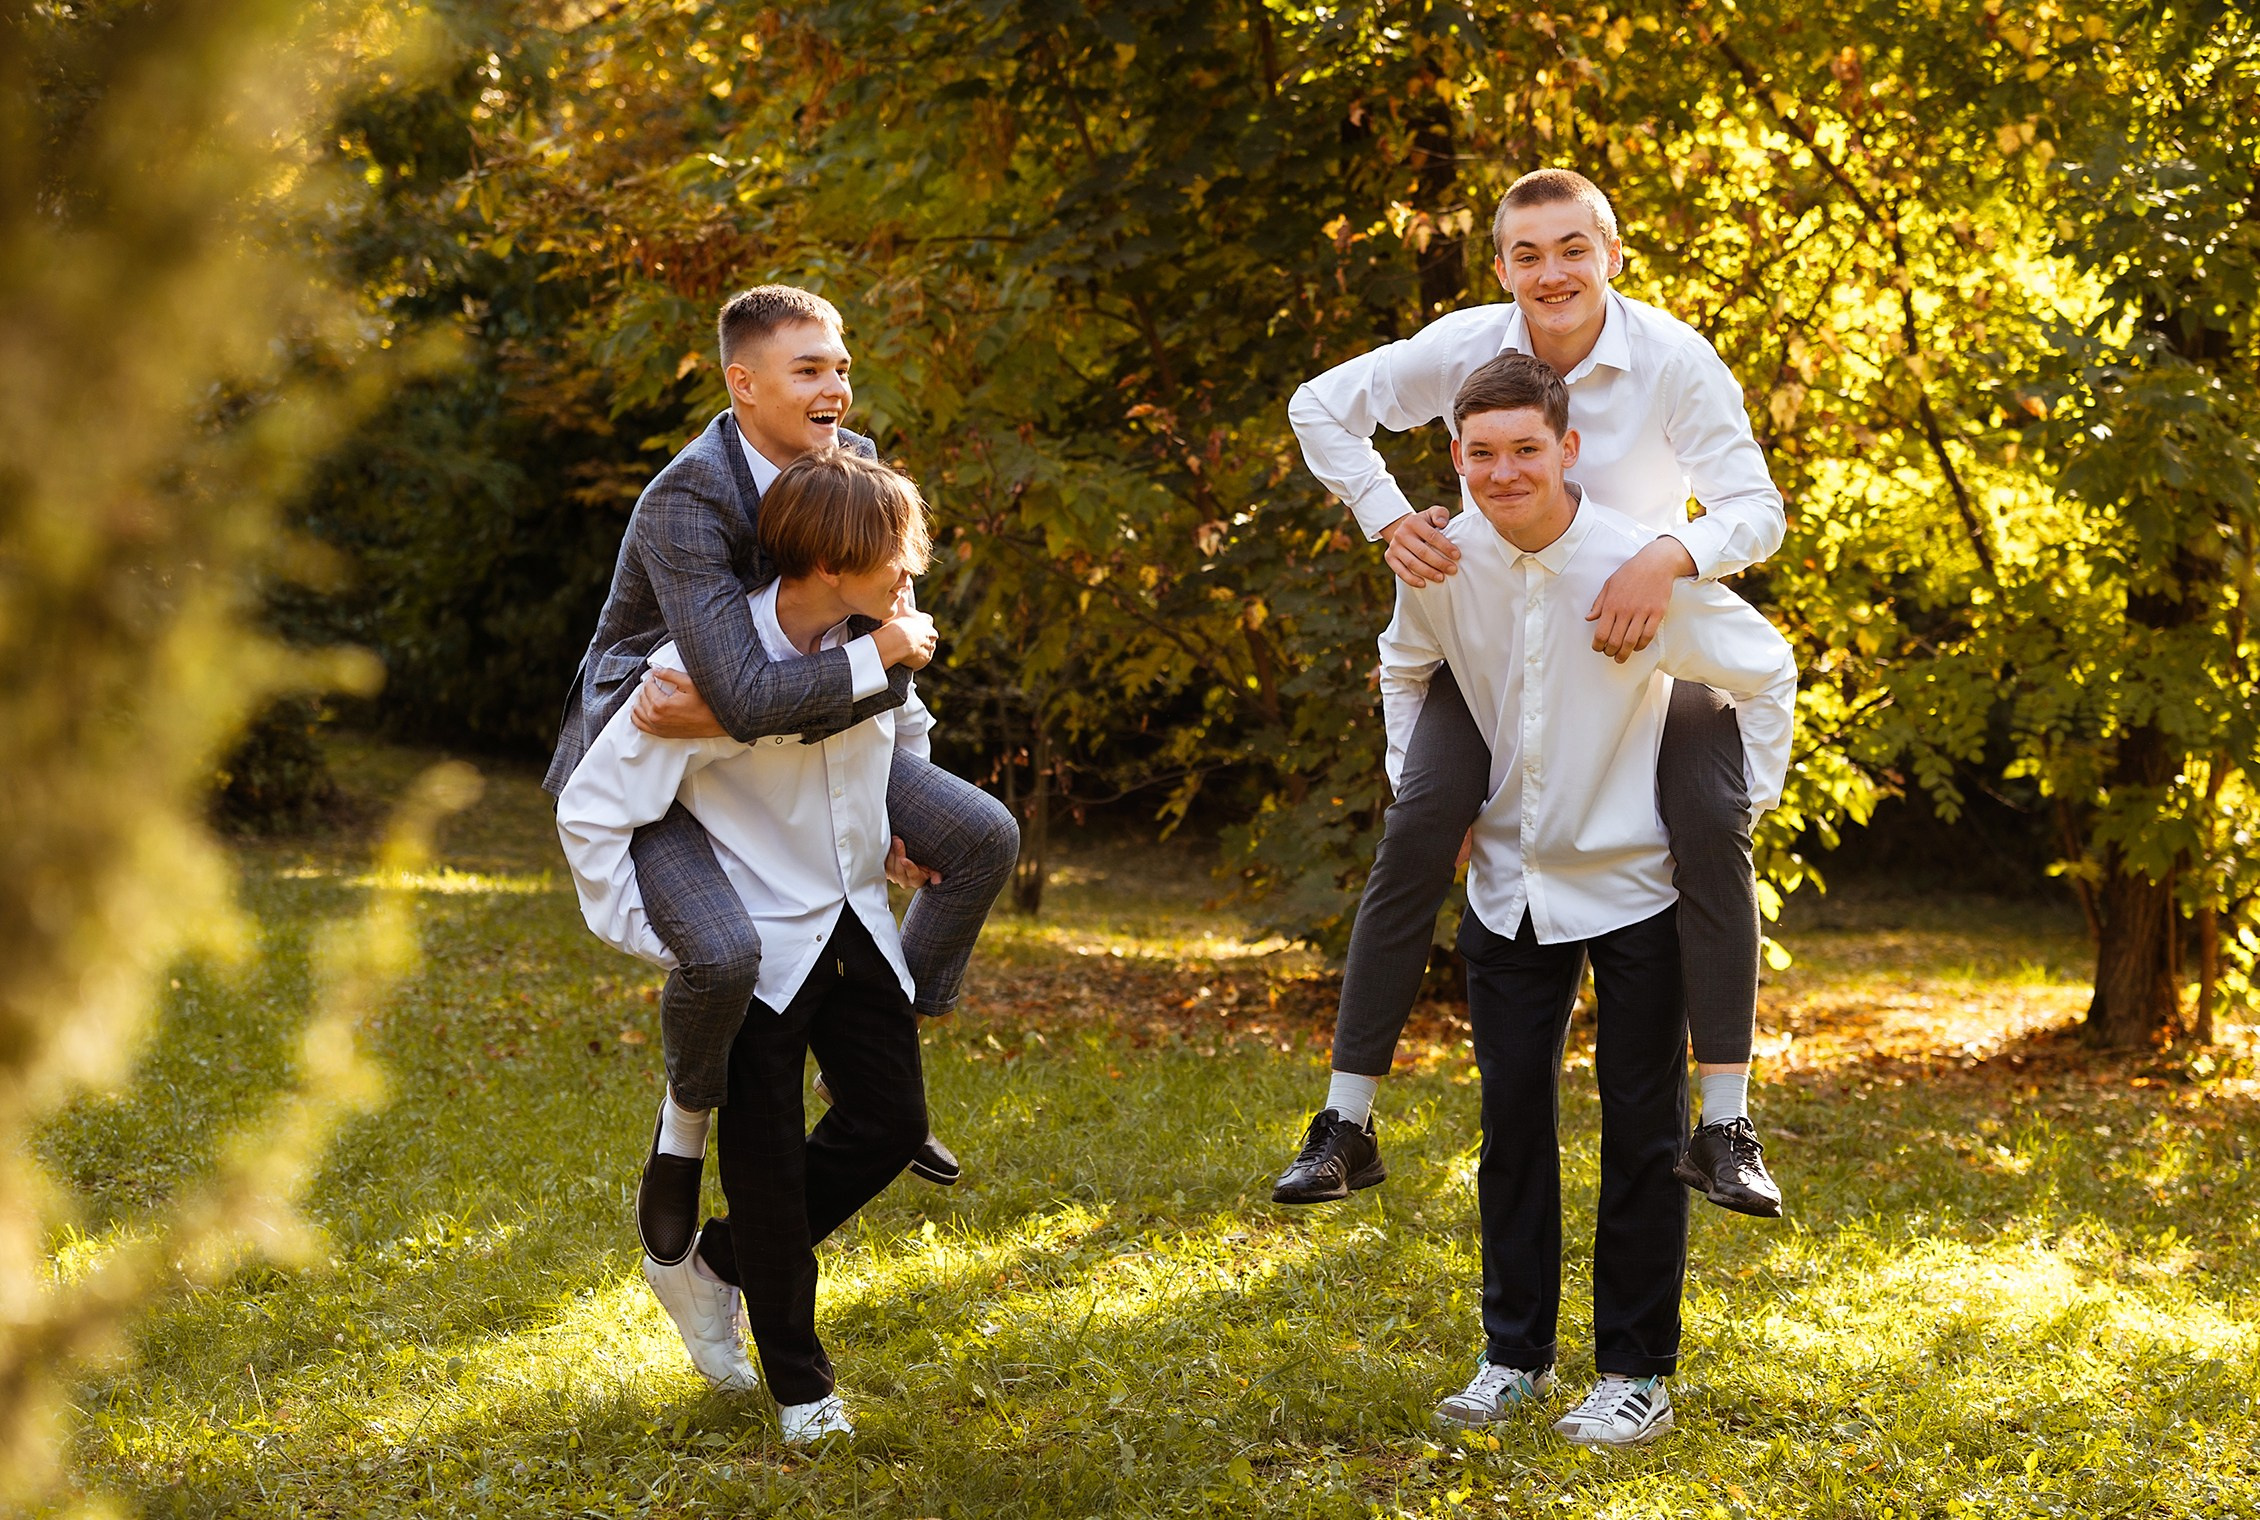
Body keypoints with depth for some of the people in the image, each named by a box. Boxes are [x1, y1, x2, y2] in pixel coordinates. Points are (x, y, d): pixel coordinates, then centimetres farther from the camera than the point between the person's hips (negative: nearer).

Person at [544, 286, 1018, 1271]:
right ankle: (684, 1125, 1)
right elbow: (751, 694, -40)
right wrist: (884, 648, -28)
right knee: (723, 952, -32)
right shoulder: (684, 506, -30)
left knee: (985, 838, 0)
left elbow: (893, 675, -13)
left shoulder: (853, 468, -9)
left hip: (792, 734, 7)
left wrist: (731, 716, -25)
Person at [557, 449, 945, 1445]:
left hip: (855, 928, 6)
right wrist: (645, 936, -17)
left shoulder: (878, 638, -5)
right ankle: (800, 1389, 17)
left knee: (891, 1120, 6)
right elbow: (590, 811, -20)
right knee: (768, 1164, 0)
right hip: (757, 946, -6)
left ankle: (711, 1266, 25)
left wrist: (911, 833, 14)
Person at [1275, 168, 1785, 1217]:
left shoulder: (1675, 360, -21)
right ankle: (1346, 1124, -9)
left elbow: (1757, 509, -23)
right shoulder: (1465, 347, -15)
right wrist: (1387, 519, -15)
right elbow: (1321, 406, -1)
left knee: (1711, 820, -22)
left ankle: (1725, 1129, -16)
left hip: (1642, 631, -1)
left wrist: (1671, 561, -42)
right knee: (1419, 824, -16)